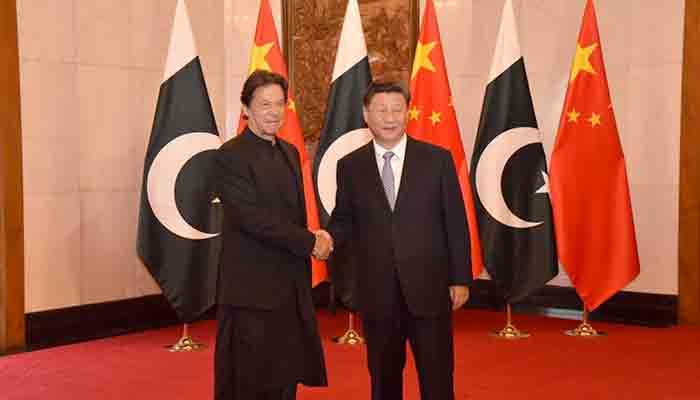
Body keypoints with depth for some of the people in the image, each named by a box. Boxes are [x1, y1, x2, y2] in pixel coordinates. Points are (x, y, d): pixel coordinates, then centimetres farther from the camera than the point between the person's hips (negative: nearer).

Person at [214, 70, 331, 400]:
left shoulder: (290, 152, 14)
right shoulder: (231, 156, -11)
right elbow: (254, 219, -19)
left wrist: (314, 237, -2)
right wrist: (311, 242, -13)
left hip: (291, 288, 8)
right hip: (251, 290, -7)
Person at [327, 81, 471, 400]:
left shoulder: (438, 159, 0)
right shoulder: (350, 166, 4)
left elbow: (455, 223, 1)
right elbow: (345, 219, 10)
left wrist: (460, 279, -2)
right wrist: (329, 237, -13)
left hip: (429, 288, -1)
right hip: (376, 292, 1)